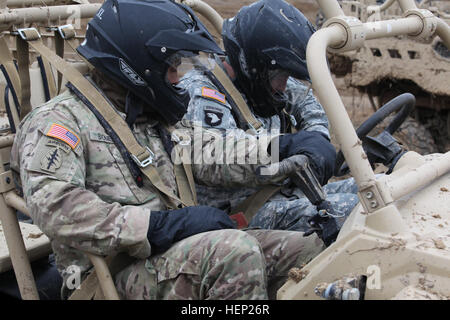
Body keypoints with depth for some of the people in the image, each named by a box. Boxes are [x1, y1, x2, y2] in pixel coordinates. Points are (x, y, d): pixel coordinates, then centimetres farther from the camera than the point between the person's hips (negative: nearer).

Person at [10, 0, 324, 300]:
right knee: (236, 250, -32)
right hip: (114, 277, -8)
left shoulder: (151, 120, 21)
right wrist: (164, 225, -25)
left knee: (308, 248, -2)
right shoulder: (58, 121, -5)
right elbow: (55, 208, -21)